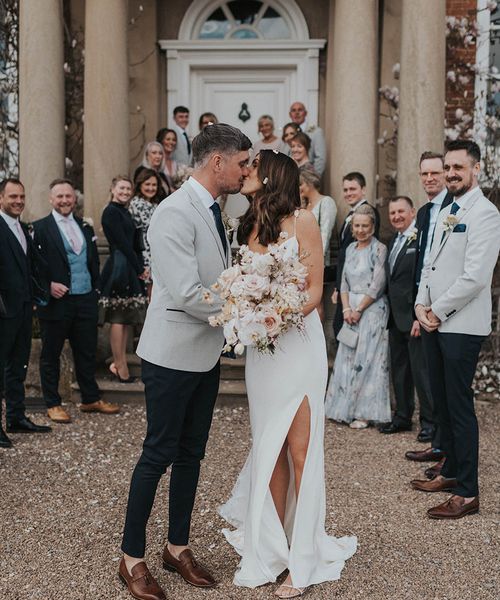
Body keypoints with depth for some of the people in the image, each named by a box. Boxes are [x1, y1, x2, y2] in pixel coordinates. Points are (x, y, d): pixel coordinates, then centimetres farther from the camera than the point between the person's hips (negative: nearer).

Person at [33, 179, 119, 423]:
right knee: (50, 355, 6)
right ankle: (53, 404, 18)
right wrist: (48, 285, -18)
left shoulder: (85, 227, 13)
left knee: (87, 352, 13)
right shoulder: (40, 228, -5)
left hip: (85, 300, 5)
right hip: (56, 300, -5)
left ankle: (91, 399, 25)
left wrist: (96, 288, 9)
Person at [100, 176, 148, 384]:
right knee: (118, 318, -5)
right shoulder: (111, 212, -9)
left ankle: (119, 363, 16)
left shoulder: (125, 212, 18)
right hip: (119, 268, -9)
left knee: (125, 318, 10)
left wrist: (141, 268, 5)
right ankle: (121, 366, -1)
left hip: (130, 270, 9)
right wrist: (140, 269, -11)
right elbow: (122, 243, -13)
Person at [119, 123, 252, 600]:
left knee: (191, 454, 15)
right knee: (159, 454, 2)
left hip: (206, 354, 8)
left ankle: (178, 547, 30)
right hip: (173, 354, -8)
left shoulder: (211, 211, 10)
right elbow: (186, 295, -25)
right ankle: (132, 558, 19)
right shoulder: (175, 213, -19)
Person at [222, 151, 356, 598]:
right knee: (269, 450, 9)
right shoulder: (251, 227, 12)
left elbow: (315, 291, -8)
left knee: (299, 450, -2)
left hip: (298, 341, -6)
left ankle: (303, 559, 8)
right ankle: (273, 548, 19)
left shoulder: (303, 222, -5)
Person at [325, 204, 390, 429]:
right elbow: (344, 282, 10)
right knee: (347, 358, 7)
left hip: (372, 310, -6)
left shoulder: (379, 249, -7)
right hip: (351, 309, 6)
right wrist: (346, 309, -4)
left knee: (367, 358, -4)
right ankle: (347, 408, 17)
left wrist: (359, 310, -11)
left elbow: (377, 285, -12)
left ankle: (365, 412, 4)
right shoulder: (350, 249, 12)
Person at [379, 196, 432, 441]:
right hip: (395, 318, 9)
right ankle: (402, 417, 28)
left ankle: (429, 422, 10)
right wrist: (389, 313, 11)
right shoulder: (394, 240, 15)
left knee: (421, 370, -2)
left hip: (414, 318, -9)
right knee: (399, 370, 16)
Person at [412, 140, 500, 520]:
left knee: (460, 406, -4)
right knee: (442, 402, 16)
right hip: (436, 323, 8)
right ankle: (452, 471, 31)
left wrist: (438, 311, -12)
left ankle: (468, 493, 6)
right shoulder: (446, 213, 16)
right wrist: (421, 305, 3)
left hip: (462, 326, -8)